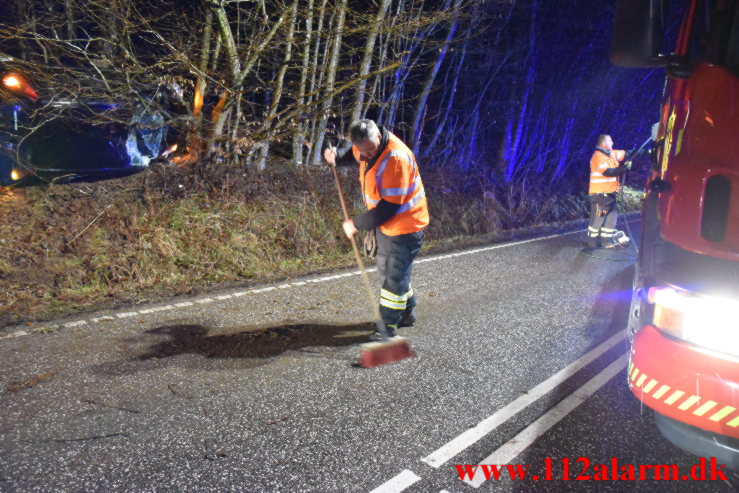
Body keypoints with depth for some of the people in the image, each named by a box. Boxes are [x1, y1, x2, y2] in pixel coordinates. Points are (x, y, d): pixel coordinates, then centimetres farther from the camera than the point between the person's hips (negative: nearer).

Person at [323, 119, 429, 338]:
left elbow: (388, 206, -31)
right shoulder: (366, 145, -5)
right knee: (386, 269, 20)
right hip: (386, 223, 10)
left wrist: (357, 224, -22)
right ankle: (407, 313, 38)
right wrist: (336, 155, -4)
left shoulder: (396, 158, -32)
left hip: (405, 225, -9)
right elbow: (350, 152, 20)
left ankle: (388, 325, 13)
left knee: (395, 275, -1)